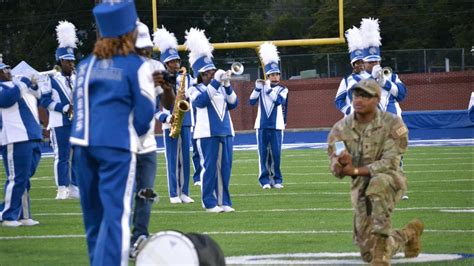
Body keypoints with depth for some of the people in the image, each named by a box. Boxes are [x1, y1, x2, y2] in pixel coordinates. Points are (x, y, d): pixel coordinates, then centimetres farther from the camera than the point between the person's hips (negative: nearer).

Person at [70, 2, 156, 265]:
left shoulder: (86, 65, 10)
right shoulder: (137, 66, -5)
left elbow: (79, 106, 13)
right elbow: (145, 112, -2)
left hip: (83, 144, 6)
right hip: (117, 147, -6)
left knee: (94, 212, 16)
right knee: (116, 213, -9)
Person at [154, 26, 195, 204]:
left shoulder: (186, 78, 8)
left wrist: (188, 98, -13)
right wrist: (166, 117, -19)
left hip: (185, 122, 4)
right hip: (170, 124, -4)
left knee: (184, 159, 6)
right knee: (172, 160, -1)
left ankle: (184, 192, 12)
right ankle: (174, 194, 3)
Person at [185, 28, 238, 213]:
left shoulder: (221, 89, 16)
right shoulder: (196, 90, 1)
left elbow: (233, 103, 5)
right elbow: (201, 100, -20)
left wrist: (227, 86, -10)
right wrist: (215, 82, -22)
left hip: (226, 132, 5)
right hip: (207, 134, -5)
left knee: (225, 168, 5)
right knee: (209, 168, -5)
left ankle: (224, 201, 11)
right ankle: (210, 203, -1)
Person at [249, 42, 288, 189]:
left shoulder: (282, 89, 4)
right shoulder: (261, 88, 8)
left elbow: (278, 100, -15)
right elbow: (252, 101, -3)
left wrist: (268, 89, -17)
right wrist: (257, 87, -13)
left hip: (276, 126, -1)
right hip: (262, 125, 1)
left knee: (276, 153, -1)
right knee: (263, 153, 0)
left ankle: (277, 179, 8)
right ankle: (265, 180, 4)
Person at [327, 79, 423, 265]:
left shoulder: (392, 124, -14)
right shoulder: (340, 129, -2)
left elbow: (390, 163, -20)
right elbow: (336, 171, -6)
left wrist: (356, 170, -28)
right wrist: (342, 164, -32)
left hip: (390, 181, -4)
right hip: (360, 187, 4)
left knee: (378, 182, -41)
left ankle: (381, 243, -34)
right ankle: (408, 233, 35)